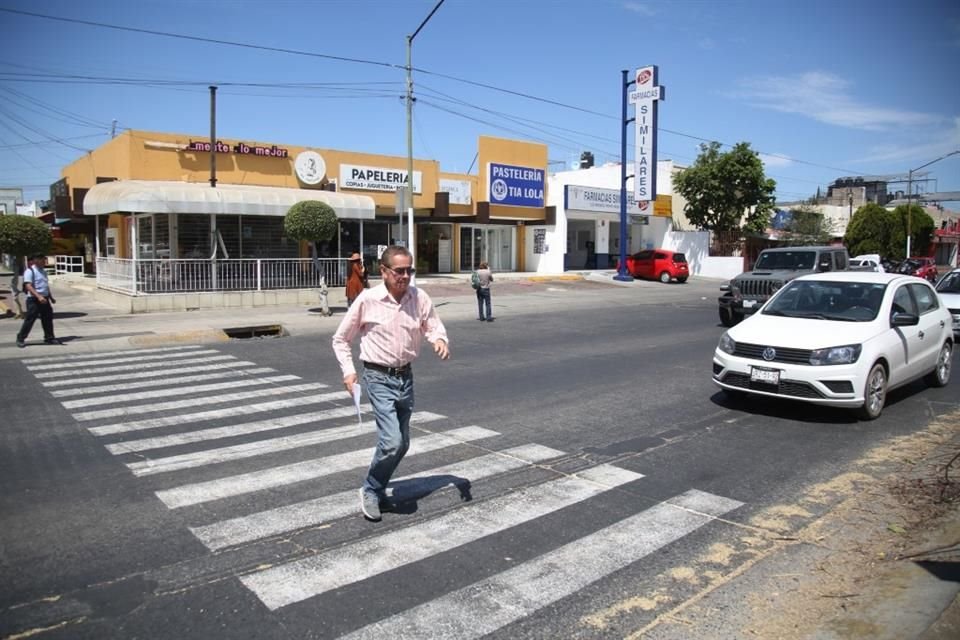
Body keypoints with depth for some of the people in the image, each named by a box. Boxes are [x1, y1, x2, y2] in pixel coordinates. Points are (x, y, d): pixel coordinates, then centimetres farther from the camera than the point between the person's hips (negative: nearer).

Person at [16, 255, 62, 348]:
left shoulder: (43, 271, 15)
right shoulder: (30, 271, -10)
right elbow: (28, 286, -21)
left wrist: (51, 297, 24)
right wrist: (39, 296, -31)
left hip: (45, 299, 7)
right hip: (34, 299, -7)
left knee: (48, 319, 9)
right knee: (30, 320, -3)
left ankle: (49, 338, 17)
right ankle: (20, 339, 9)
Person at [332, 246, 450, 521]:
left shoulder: (420, 298, -4)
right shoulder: (367, 299, -11)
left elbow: (434, 326, 3)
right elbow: (341, 339, 0)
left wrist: (440, 340, -21)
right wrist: (348, 371, -9)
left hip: (405, 376, 5)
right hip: (379, 377, -4)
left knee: (402, 444, 14)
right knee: (392, 442, -14)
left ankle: (377, 490, 36)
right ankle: (370, 490, 11)